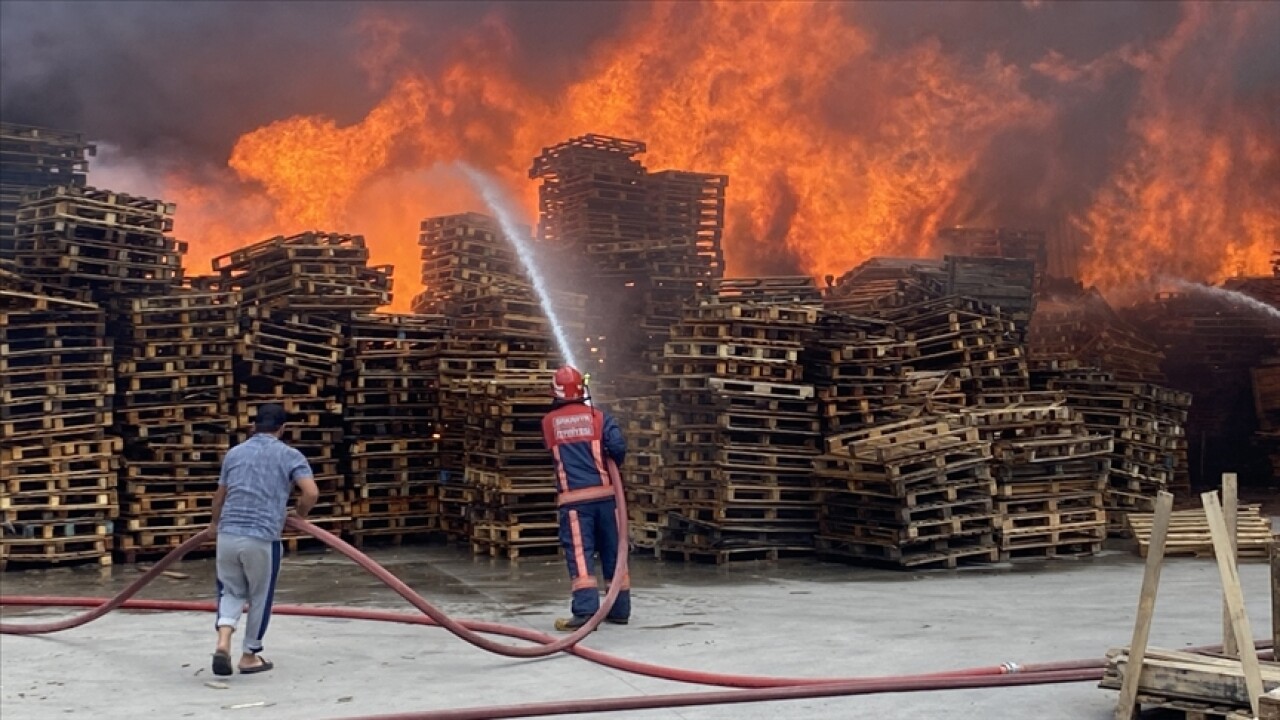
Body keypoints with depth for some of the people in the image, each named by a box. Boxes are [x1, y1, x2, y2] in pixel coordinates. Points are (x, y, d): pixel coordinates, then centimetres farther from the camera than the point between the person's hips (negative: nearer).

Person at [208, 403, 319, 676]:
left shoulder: (234, 453, 14)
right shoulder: (290, 455, 3)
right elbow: (311, 493, -10)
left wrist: (217, 525, 42)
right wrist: (298, 516, 10)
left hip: (228, 535, 3)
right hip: (263, 538, -3)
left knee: (231, 591, 20)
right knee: (259, 597, 14)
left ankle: (223, 641, -3)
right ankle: (249, 656, 24)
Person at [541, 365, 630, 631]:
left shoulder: (548, 423, 5)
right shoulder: (598, 417, 0)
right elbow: (618, 446, -11)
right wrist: (611, 465, 9)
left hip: (573, 499, -1)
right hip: (604, 494, 1)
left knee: (579, 553, -4)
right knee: (613, 551, 11)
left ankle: (585, 611, -18)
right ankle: (620, 609, 18)